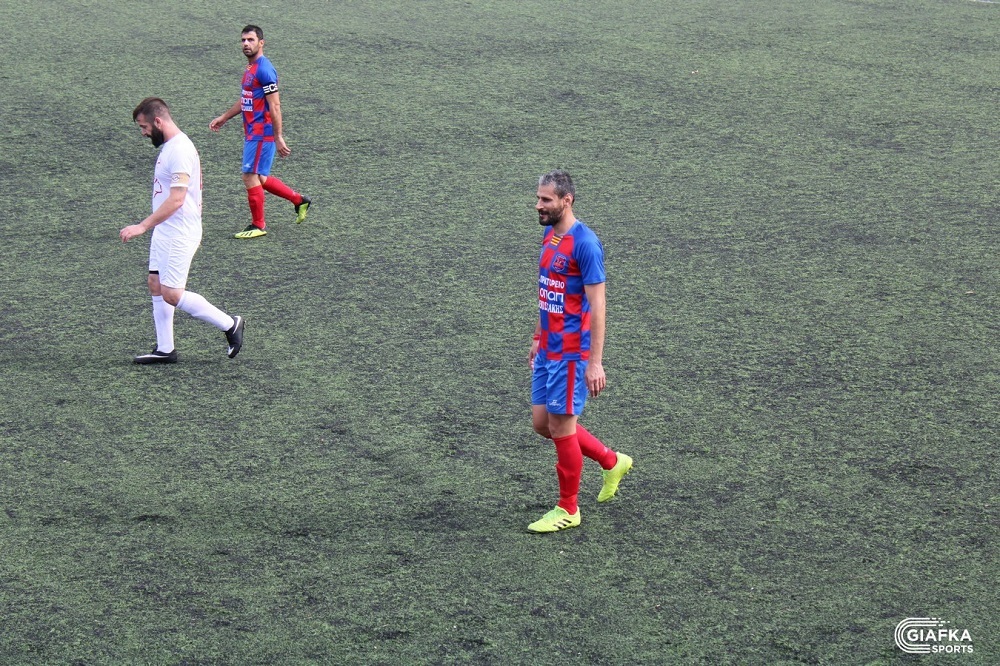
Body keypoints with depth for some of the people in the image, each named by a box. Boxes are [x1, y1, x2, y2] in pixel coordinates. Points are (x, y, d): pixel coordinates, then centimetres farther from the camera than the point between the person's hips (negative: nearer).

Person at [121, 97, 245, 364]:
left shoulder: (180, 150, -21)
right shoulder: (168, 146, 11)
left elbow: (176, 199, -28)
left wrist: (143, 226, -29)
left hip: (179, 235, -10)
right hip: (164, 232, 10)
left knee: (172, 294, -8)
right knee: (156, 285, 10)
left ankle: (229, 325, 4)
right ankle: (165, 349, 16)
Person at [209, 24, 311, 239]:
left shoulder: (264, 70, -17)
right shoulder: (251, 68, 13)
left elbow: (275, 106, -20)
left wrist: (278, 138, -22)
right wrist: (223, 118, 29)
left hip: (261, 134, -10)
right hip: (252, 133, 10)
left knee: (250, 177, -4)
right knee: (259, 178, 14)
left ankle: (258, 226, 7)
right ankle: (299, 200, 27)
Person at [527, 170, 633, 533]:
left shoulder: (585, 243, -19)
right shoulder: (549, 235, 9)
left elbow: (597, 306, -20)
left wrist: (595, 362, -21)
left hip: (571, 353, -9)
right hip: (548, 349, 9)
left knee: (560, 426, 0)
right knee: (541, 422, 13)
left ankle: (567, 510, 16)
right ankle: (612, 462, 31)